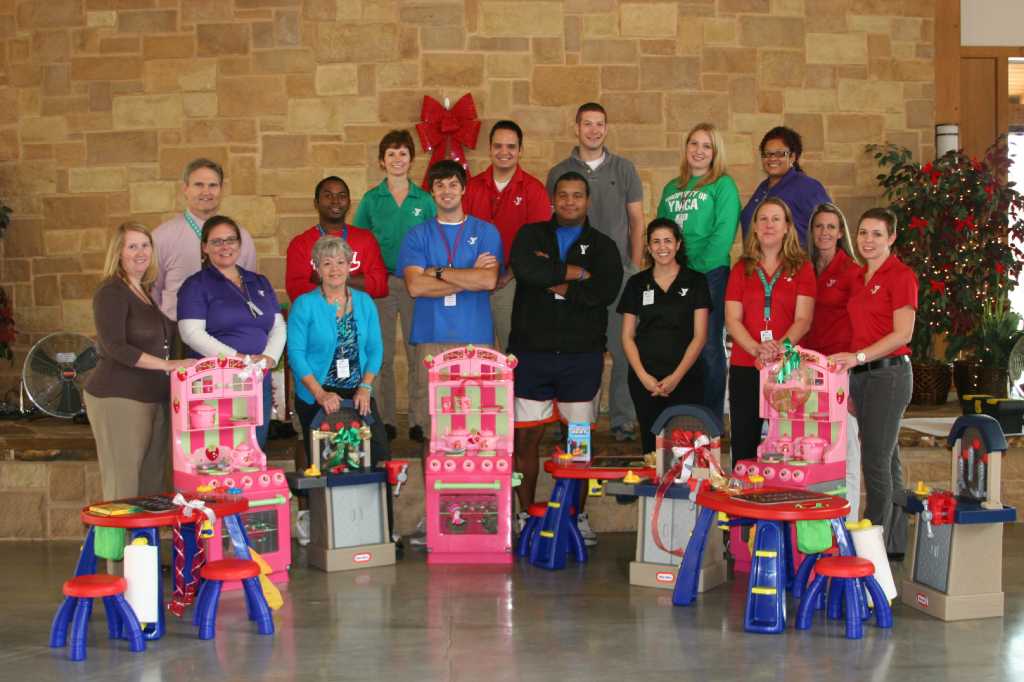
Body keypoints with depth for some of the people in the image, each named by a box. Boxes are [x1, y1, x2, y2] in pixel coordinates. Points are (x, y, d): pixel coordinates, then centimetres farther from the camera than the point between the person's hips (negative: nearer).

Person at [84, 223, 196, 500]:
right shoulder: (111, 292, -8)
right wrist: (167, 365, -22)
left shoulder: (148, 292, 16)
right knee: (124, 489, -7)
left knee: (153, 487, 7)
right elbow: (114, 347, -19)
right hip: (119, 400, -8)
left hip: (154, 399, 8)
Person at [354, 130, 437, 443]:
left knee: (418, 353, 0)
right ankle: (386, 419, 12)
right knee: (382, 355, 3)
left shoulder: (424, 200, 6)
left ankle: (419, 420, 6)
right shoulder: (371, 200, 6)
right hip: (380, 281, 0)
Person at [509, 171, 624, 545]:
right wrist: (576, 273, -10)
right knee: (525, 436, 1)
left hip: (582, 355, 0)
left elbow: (607, 290, -11)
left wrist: (557, 286, -10)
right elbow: (523, 268, -14)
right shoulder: (531, 235, 9)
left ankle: (578, 515, 17)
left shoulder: (602, 245, 9)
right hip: (531, 352, 0)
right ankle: (526, 515, 13)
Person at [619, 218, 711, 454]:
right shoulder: (637, 283, 9)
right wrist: (643, 376, -6)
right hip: (644, 380, 2)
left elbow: (700, 335, 0)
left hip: (686, 379, -2)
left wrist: (676, 376, -9)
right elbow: (627, 336, 7)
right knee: (651, 446, 2)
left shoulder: (695, 282, 4)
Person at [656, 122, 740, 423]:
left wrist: (698, 265, -16)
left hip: (710, 274, -5)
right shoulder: (672, 188, 17)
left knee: (709, 347, -2)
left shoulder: (724, 186, 0)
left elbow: (724, 234, -10)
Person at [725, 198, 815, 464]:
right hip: (744, 366, 2)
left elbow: (803, 319, -3)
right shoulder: (741, 269, 11)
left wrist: (780, 346, -22)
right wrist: (757, 348, -15)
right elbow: (732, 319, 2)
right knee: (743, 446, 3)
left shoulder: (801, 268, 6)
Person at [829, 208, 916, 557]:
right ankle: (895, 542, 18)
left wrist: (857, 357, -22)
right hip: (861, 374, 8)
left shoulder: (900, 276, -8)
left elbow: (902, 334, -14)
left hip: (889, 372, -8)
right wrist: (852, 367, 9)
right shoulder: (859, 277, 15)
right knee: (886, 459, 12)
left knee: (876, 460, -8)